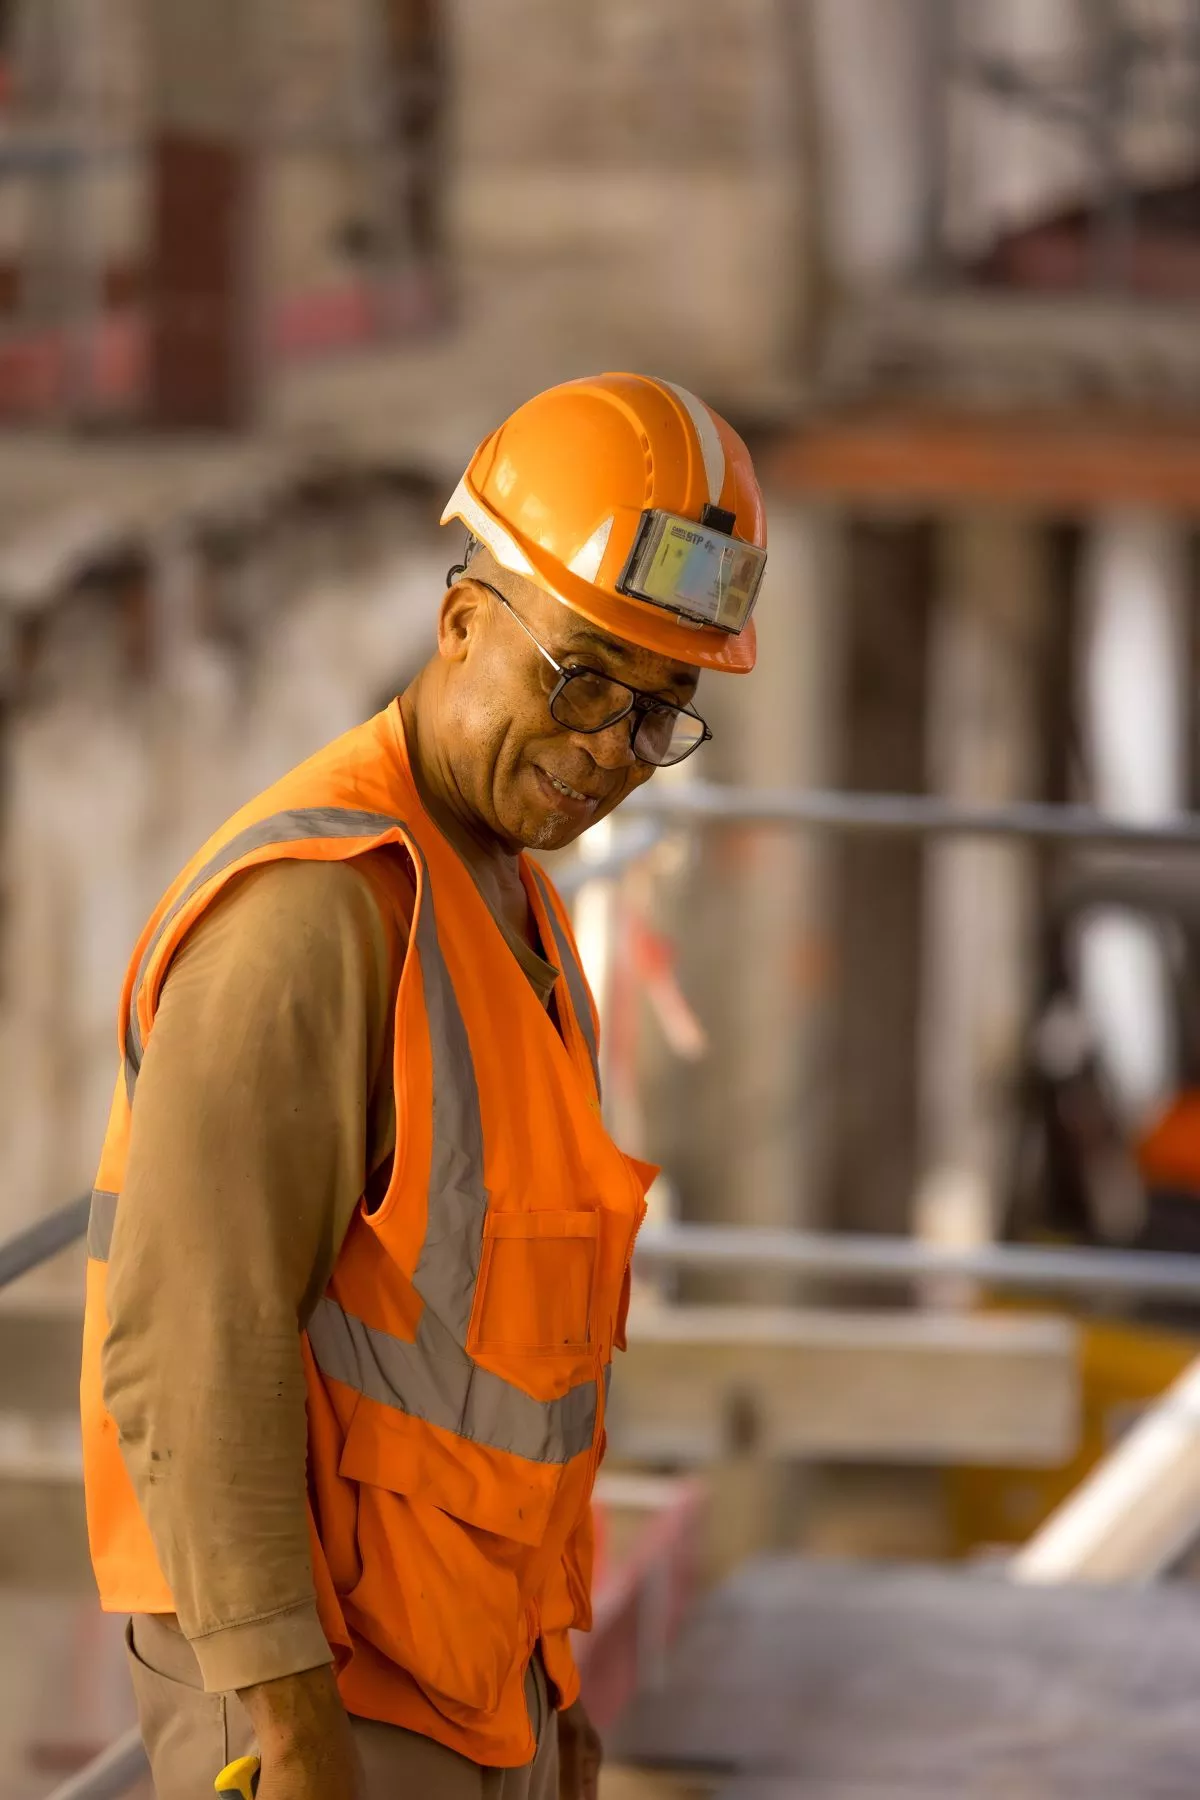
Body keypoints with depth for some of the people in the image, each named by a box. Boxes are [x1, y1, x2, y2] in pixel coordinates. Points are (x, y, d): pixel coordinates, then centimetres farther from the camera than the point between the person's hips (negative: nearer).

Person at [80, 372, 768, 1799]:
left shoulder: (492, 913, 12)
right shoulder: (304, 913, -22)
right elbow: (188, 1355, -25)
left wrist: (543, 1680, 22)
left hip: (442, 1672, 10)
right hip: (294, 1679, -10)